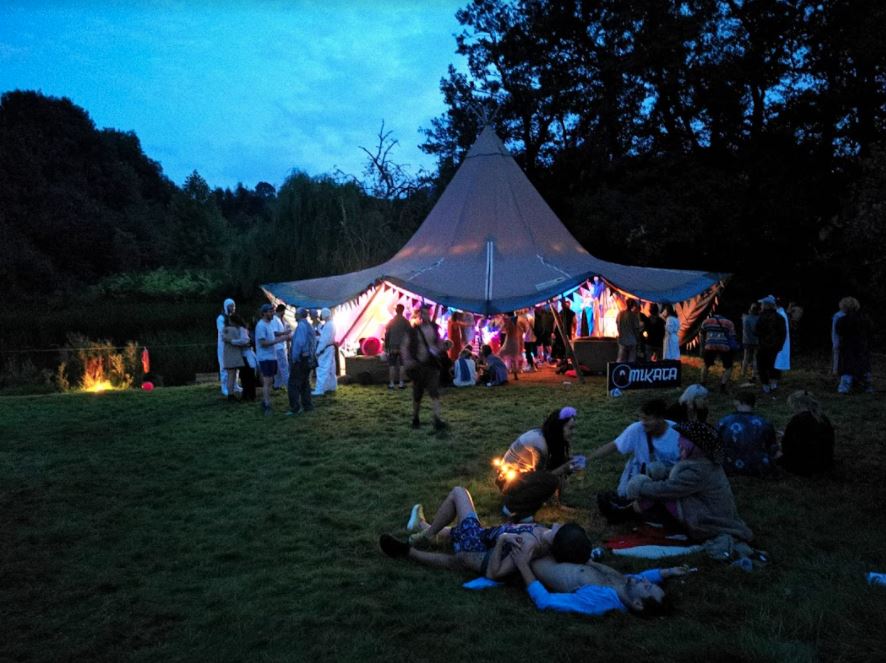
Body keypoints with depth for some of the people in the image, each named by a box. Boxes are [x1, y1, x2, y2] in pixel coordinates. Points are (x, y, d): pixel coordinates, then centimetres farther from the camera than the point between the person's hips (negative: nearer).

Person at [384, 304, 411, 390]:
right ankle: (401, 383, 1)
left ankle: (391, 383, 2)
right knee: (402, 365, 3)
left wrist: (386, 347, 9)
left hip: (392, 347, 1)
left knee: (392, 365, 5)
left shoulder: (391, 322, 4)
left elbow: (387, 335, 4)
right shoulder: (405, 322, -2)